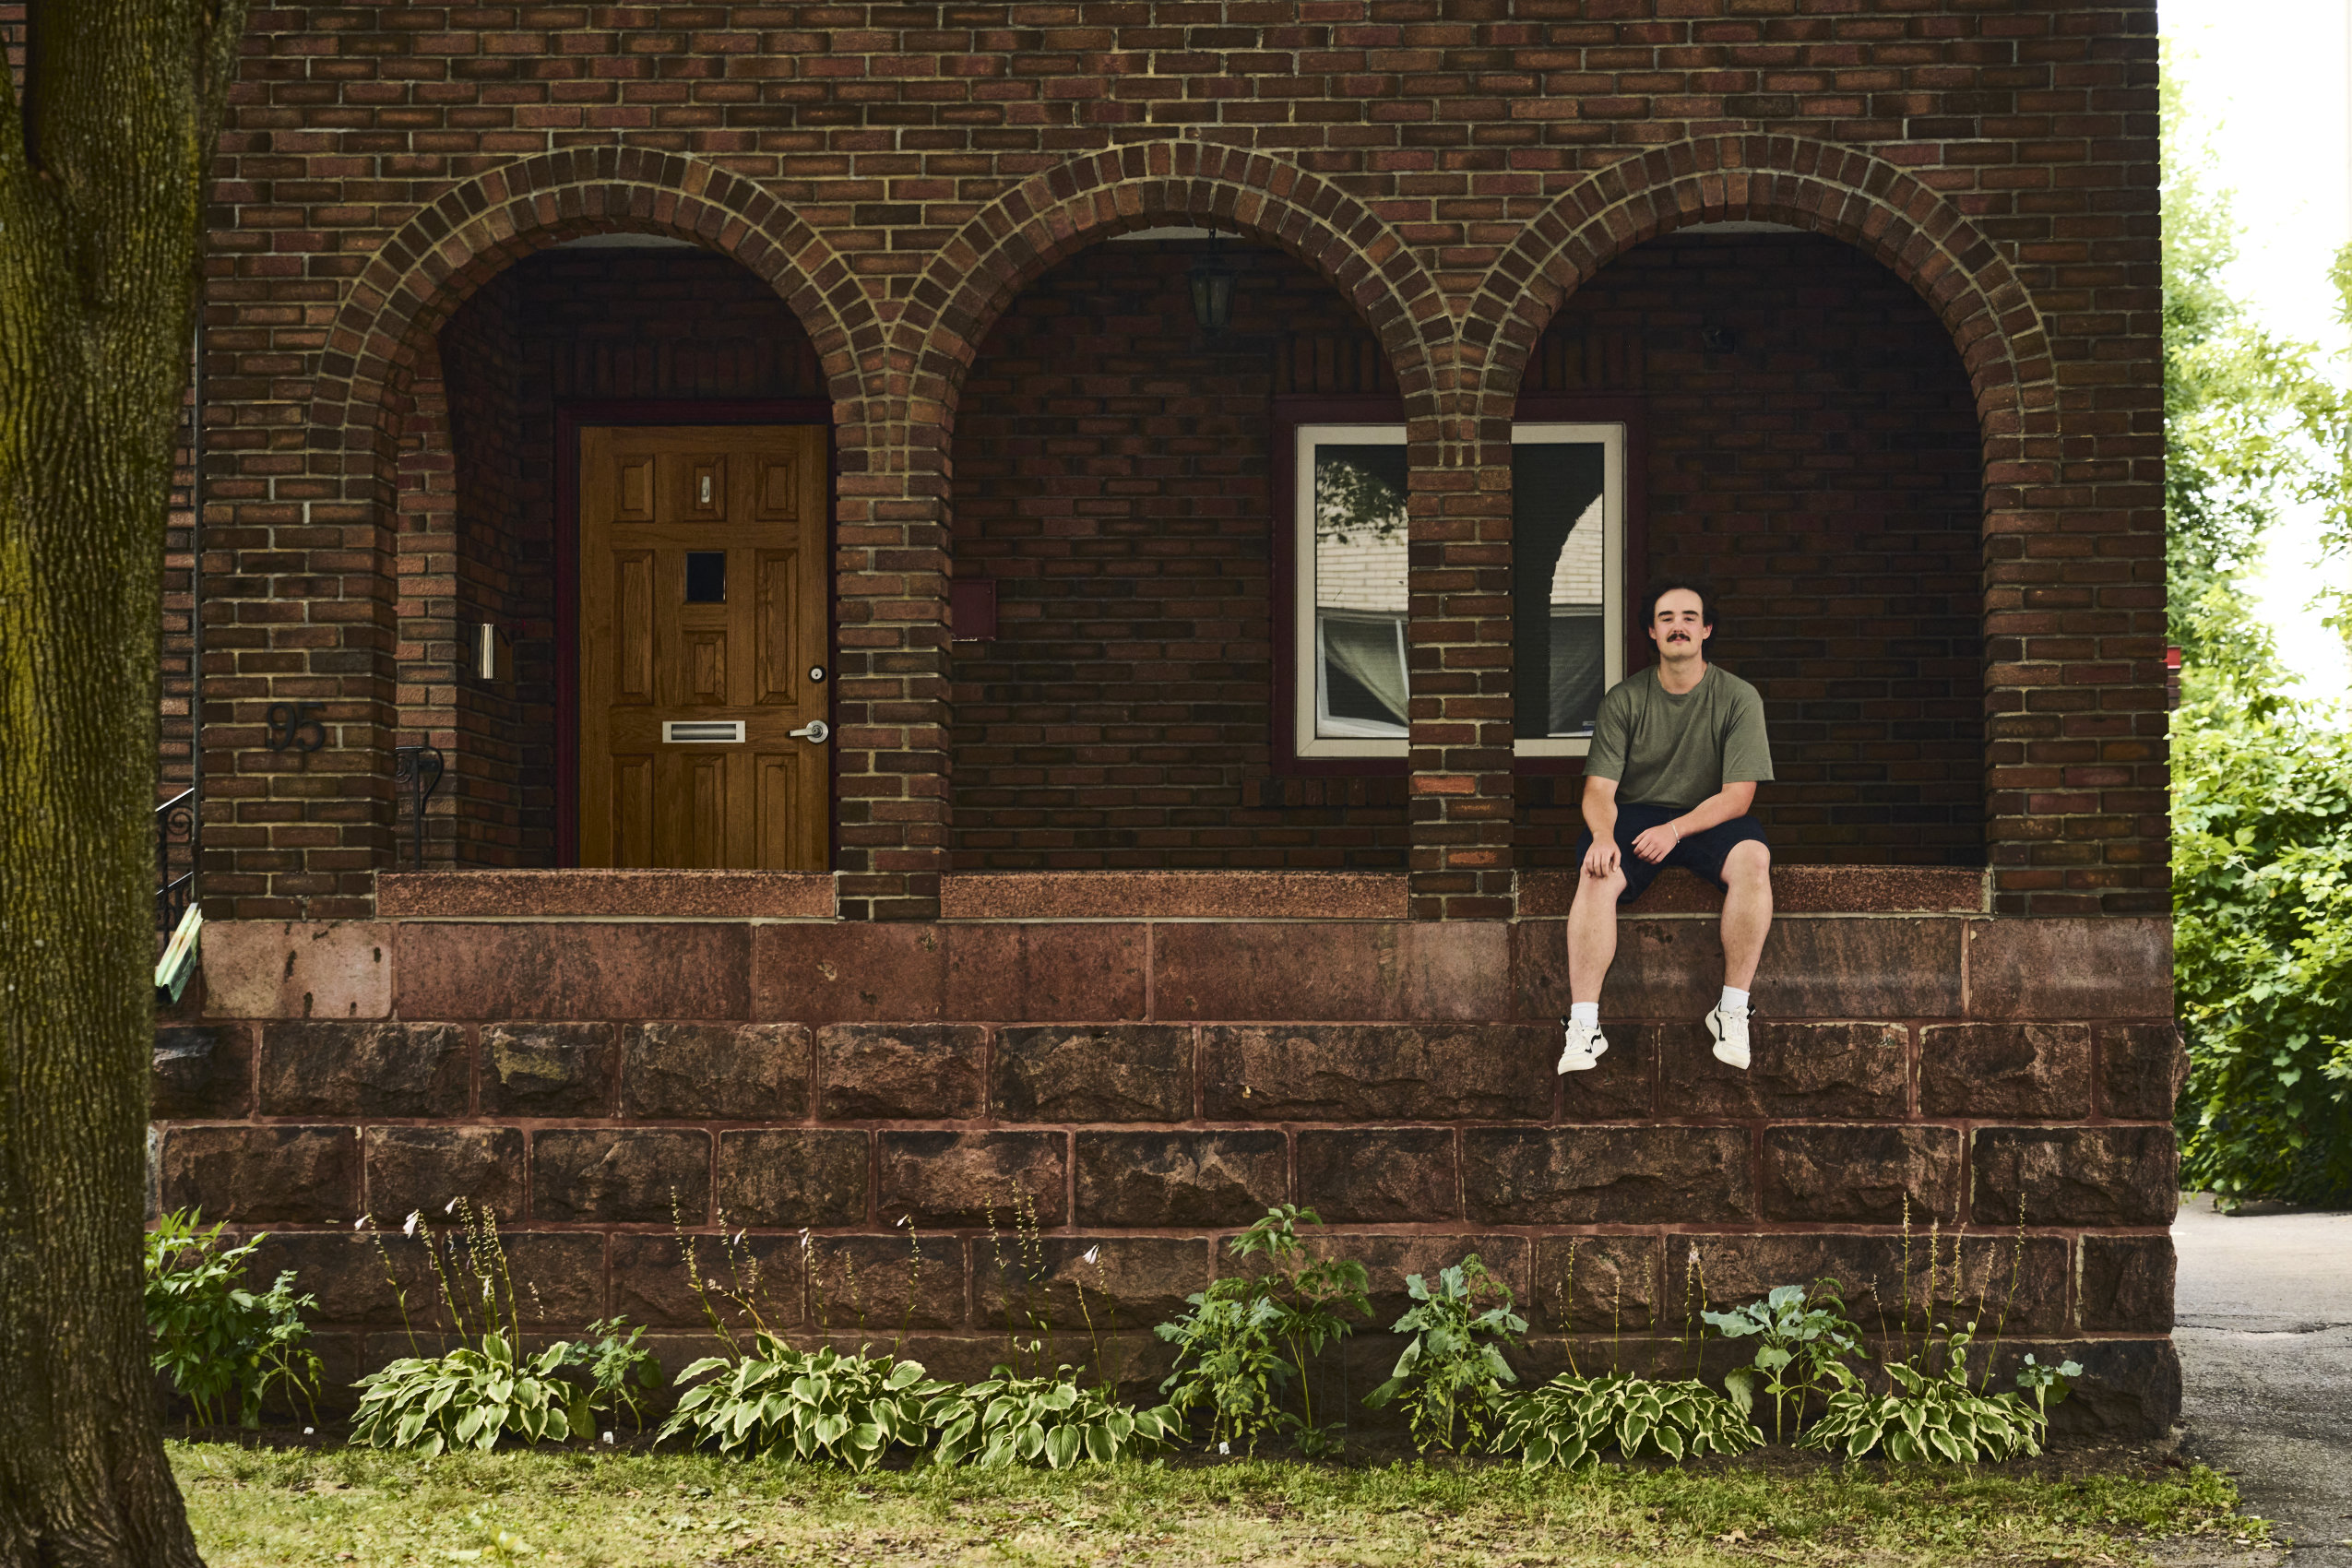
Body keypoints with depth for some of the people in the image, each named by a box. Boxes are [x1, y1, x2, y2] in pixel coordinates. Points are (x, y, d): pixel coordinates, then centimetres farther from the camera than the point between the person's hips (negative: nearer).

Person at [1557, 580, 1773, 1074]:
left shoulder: (1738, 697, -3)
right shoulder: (1624, 699, 0)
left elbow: (1738, 795, -7)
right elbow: (1599, 788, -4)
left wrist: (1675, 830, -22)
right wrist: (1604, 835, -27)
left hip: (1709, 819, 0)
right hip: (1636, 813, 0)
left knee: (1753, 860, -33)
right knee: (1597, 873, -32)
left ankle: (1733, 1010, -24)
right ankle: (1583, 1025, -32)